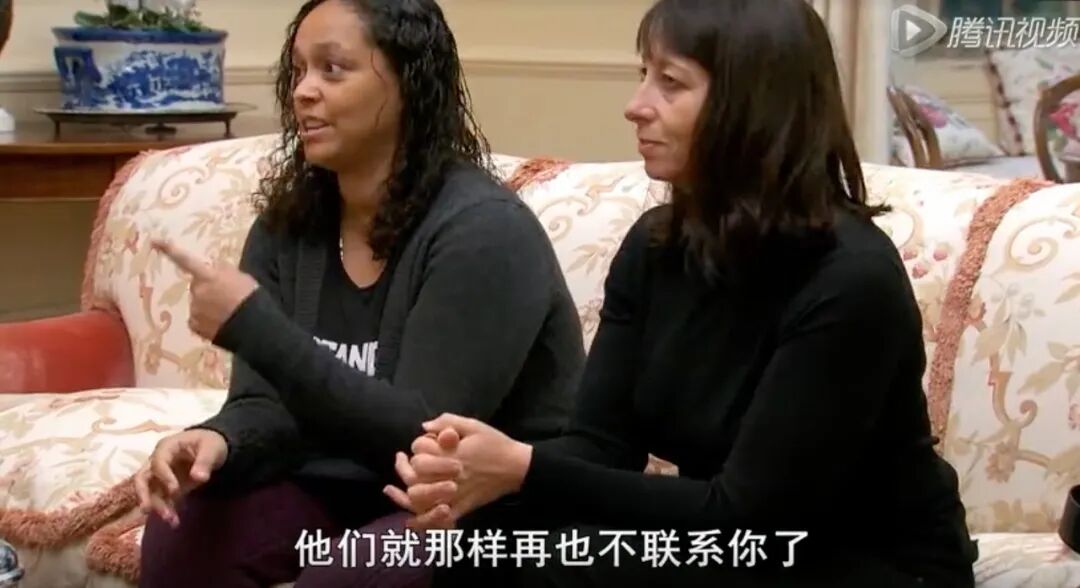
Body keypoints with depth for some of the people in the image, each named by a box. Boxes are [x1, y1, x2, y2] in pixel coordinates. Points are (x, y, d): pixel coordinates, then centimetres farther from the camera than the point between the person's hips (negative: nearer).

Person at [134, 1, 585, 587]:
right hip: (346, 491, 6)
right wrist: (217, 442, -26)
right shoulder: (286, 226, 2)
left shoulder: (484, 230, -19)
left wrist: (254, 327, -30)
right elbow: (266, 406, -1)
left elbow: (423, 438, -26)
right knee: (182, 532, -16)